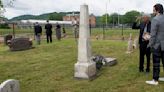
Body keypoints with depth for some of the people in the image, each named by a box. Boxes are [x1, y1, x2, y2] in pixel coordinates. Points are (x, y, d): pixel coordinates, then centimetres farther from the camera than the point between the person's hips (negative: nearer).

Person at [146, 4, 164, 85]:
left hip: (157, 45, -8)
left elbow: (153, 34, -18)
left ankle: (155, 80, 5)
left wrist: (150, 44, -10)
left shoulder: (155, 19, -16)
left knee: (156, 63, -1)